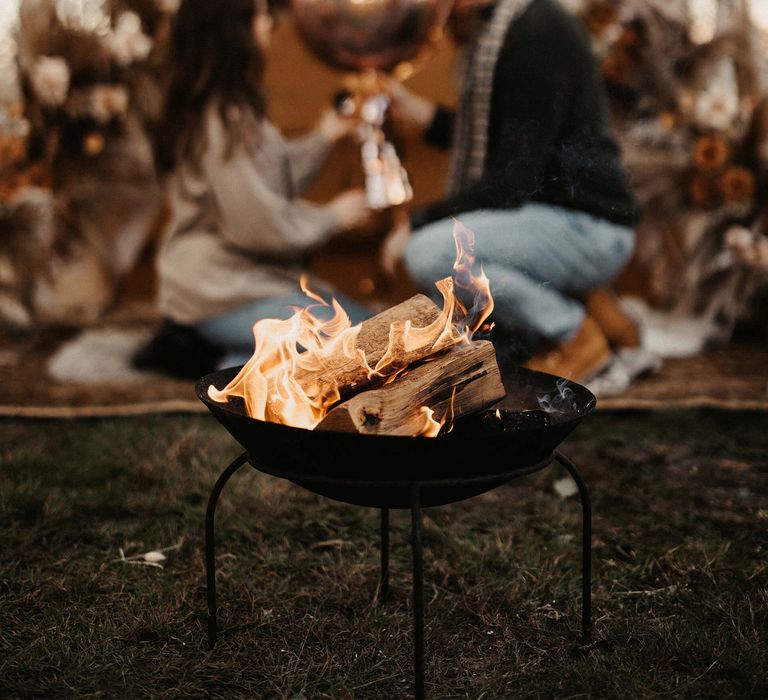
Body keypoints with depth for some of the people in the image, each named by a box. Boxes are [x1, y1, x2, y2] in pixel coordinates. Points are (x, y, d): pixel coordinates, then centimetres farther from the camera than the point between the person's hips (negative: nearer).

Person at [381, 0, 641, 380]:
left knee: (430, 251, -30)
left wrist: (418, 224, -20)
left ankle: (576, 335, -10)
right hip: (546, 218, 10)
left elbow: (514, 180, -25)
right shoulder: (490, 31, 9)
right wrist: (411, 106, 16)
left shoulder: (535, 31, -20)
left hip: (585, 227, -10)